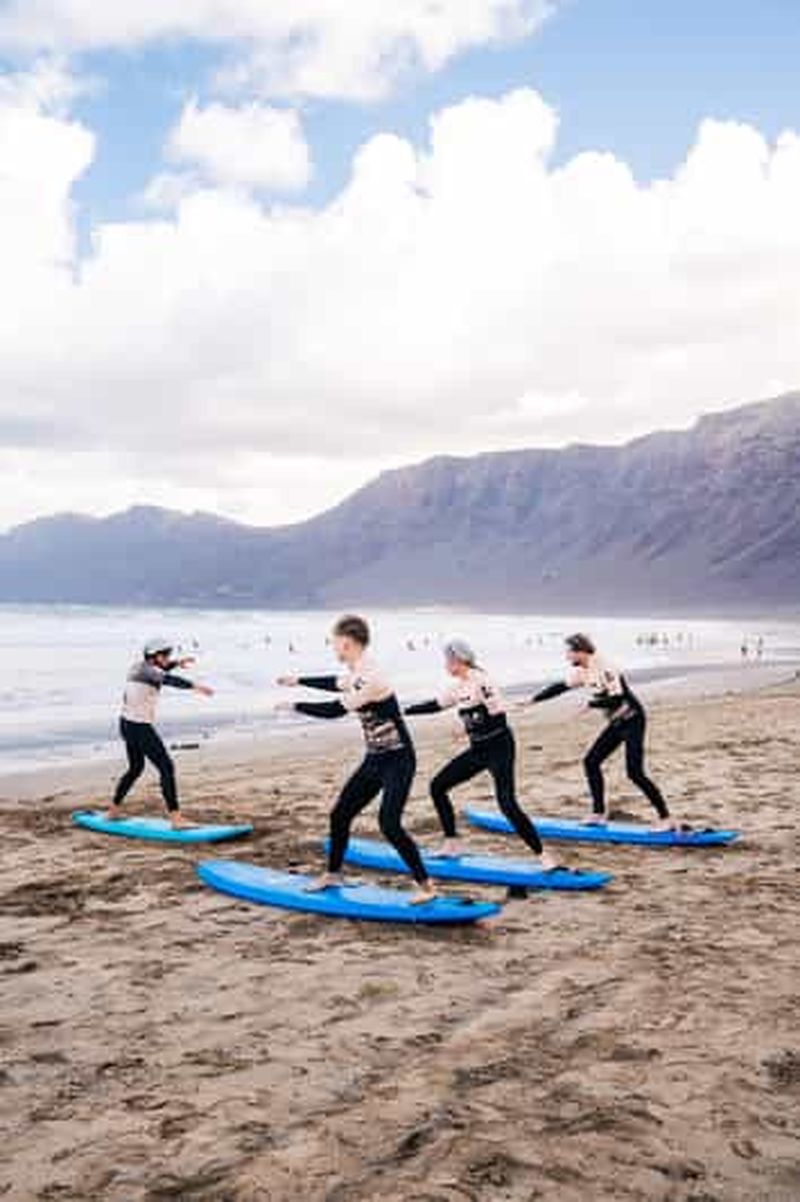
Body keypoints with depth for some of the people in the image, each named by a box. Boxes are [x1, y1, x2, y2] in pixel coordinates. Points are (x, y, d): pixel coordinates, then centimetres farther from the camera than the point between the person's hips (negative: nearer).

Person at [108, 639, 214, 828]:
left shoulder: (139, 666, 9)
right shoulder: (146, 670, -18)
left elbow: (158, 672, 31)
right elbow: (168, 679, -38)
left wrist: (177, 663, 18)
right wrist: (195, 686, -48)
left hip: (127, 723, 10)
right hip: (140, 728, -10)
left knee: (136, 768, 26)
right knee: (166, 768, -9)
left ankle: (113, 811, 37)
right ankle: (176, 818, -12)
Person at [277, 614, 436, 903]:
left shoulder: (370, 679, -25)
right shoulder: (356, 674, 4)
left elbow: (333, 710, -22)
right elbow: (337, 683, 28)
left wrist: (294, 706, -9)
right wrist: (299, 681, 37)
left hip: (397, 761, -9)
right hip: (374, 760, 10)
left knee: (389, 824, -18)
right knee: (340, 814, 13)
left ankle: (426, 886, -7)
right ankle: (333, 874, 32)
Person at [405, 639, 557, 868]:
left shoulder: (480, 680, -18)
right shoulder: (458, 688, 8)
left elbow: (499, 717, -23)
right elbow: (435, 705, 24)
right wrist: (403, 710, 27)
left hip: (498, 747, -9)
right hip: (477, 750, 9)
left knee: (507, 804, -18)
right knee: (438, 786, 10)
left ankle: (543, 856, -9)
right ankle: (451, 845, 20)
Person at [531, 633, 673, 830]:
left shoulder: (604, 669, -24)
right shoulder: (581, 671, 3)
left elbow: (616, 699, -30)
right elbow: (560, 687, 15)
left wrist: (590, 704, -25)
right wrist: (532, 700, 17)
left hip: (632, 720, -9)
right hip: (617, 722, 9)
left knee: (634, 772, -14)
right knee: (591, 761, 7)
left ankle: (666, 819, -7)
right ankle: (599, 815, 14)